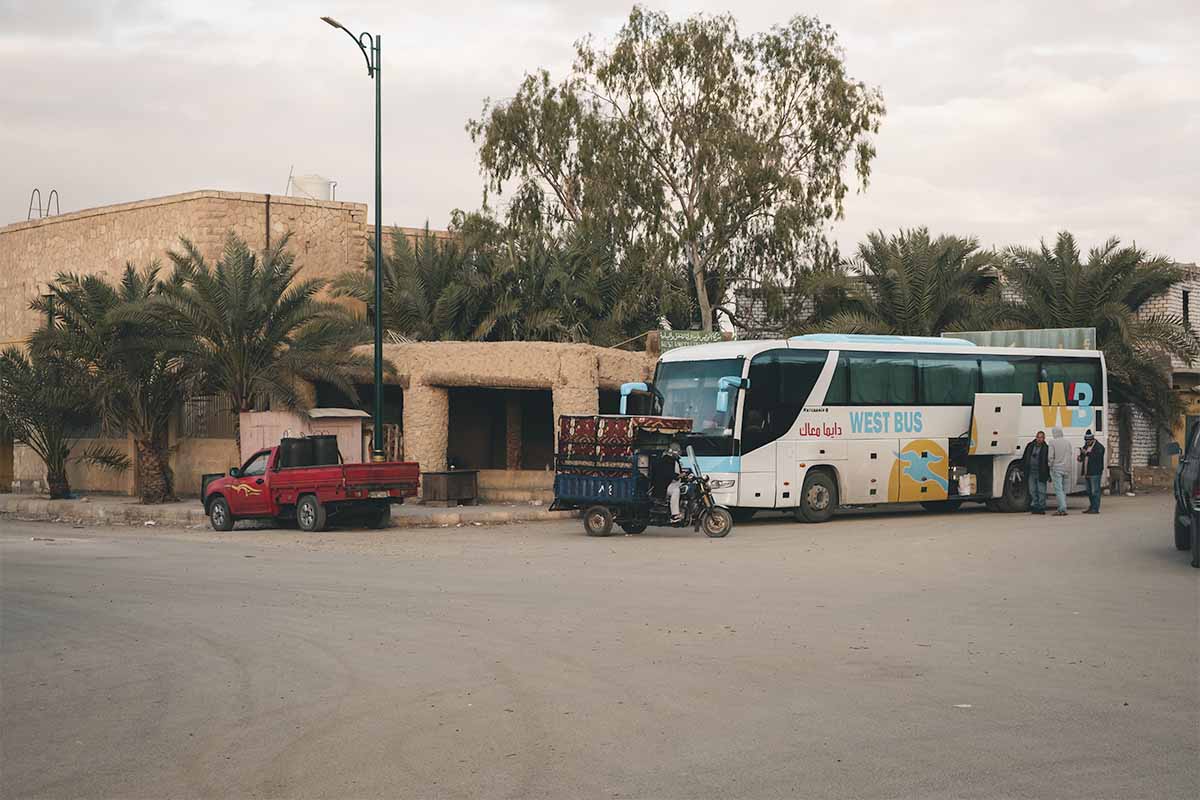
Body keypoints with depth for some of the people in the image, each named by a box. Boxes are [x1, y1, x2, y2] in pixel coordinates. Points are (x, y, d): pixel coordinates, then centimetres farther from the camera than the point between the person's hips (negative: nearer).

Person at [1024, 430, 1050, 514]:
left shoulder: (1046, 448, -2)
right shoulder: (1030, 446, 12)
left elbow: (1048, 462, -4)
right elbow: (1026, 459, 16)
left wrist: (1048, 475, -8)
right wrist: (1026, 472, 12)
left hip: (1041, 474, -5)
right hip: (1031, 473, 5)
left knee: (1041, 491, -2)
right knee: (1032, 491, 7)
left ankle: (1041, 507, 4)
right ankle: (1035, 507, 14)